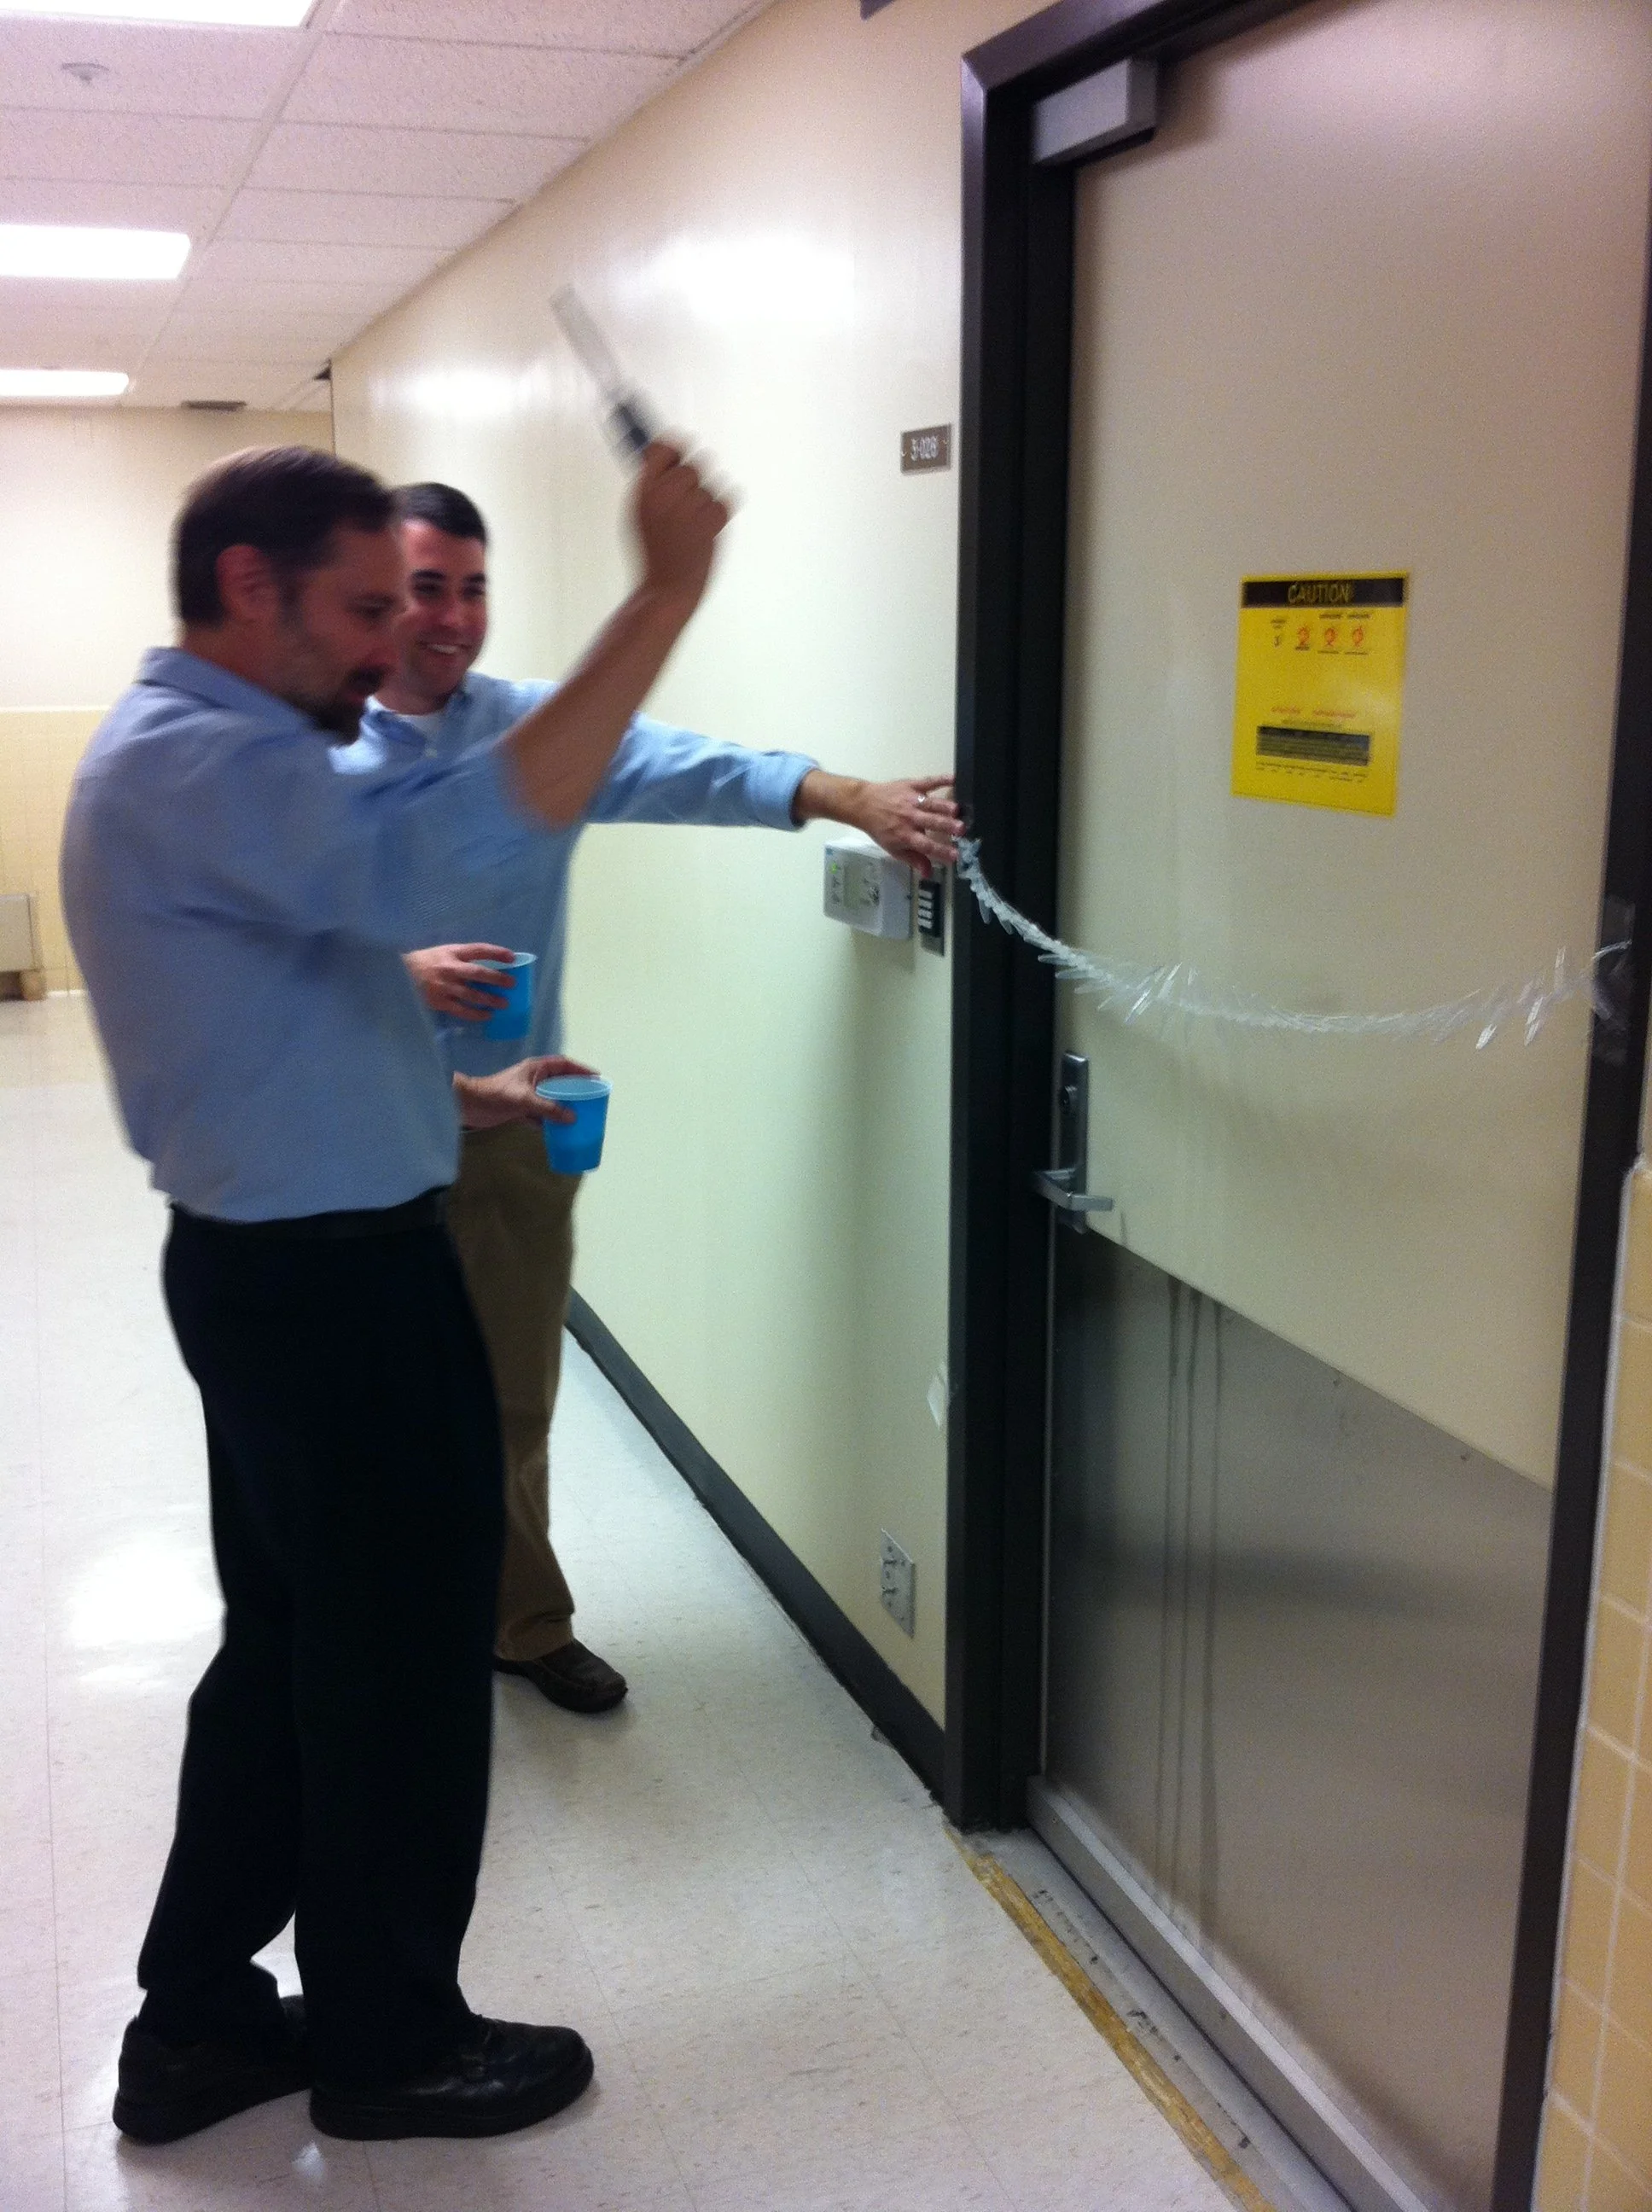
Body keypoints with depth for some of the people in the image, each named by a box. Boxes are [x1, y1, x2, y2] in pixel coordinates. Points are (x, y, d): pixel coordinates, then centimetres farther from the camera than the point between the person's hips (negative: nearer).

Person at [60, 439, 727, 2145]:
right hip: (337, 1283, -11)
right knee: (401, 1665, 6)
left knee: (289, 1650, 19)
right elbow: (439, 857, -39)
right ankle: (390, 2038, 25)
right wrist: (668, 594, -38)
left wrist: (458, 1094, 17)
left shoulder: (196, 754, 14)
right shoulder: (198, 763, -21)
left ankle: (199, 2017, 32)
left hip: (277, 1267, 11)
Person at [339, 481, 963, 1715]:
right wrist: (398, 972, -21)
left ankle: (518, 1619, 30)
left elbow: (693, 771, -17)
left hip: (514, 1124, 1)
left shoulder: (541, 726, -1)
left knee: (512, 1395, 12)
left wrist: (861, 801, -32)